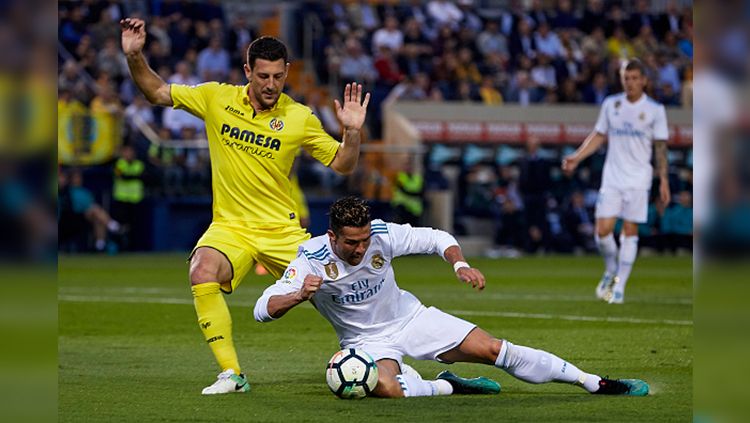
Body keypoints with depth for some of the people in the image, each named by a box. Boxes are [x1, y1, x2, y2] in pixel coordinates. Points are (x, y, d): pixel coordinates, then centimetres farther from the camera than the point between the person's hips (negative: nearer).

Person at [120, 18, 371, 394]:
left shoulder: (299, 118, -3)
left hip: (282, 229, 0)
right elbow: (157, 92, 10)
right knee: (203, 272, -31)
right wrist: (134, 56, -5)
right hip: (230, 226, 0)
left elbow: (342, 165, 3)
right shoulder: (216, 98, -1)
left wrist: (352, 131, -15)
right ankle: (231, 374, -26)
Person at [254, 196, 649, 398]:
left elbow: (437, 239, -3)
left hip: (409, 318, 2)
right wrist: (298, 296, -47)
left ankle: (594, 382, -1)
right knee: (385, 388, -39)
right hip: (367, 341, -2)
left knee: (494, 349, -9)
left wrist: (460, 265, -24)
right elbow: (263, 310, -27)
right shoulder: (311, 262, -22)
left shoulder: (382, 235, -17)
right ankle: (447, 387, -9)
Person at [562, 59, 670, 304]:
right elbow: (599, 136, 14)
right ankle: (611, 271, 20)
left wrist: (663, 180, 0)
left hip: (638, 180, -2)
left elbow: (661, 147, 4)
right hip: (612, 178, 2)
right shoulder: (611, 104, 6)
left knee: (630, 231, -2)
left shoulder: (655, 109, 1)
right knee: (603, 230, -8)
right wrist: (576, 158, 3)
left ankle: (619, 287, 4)